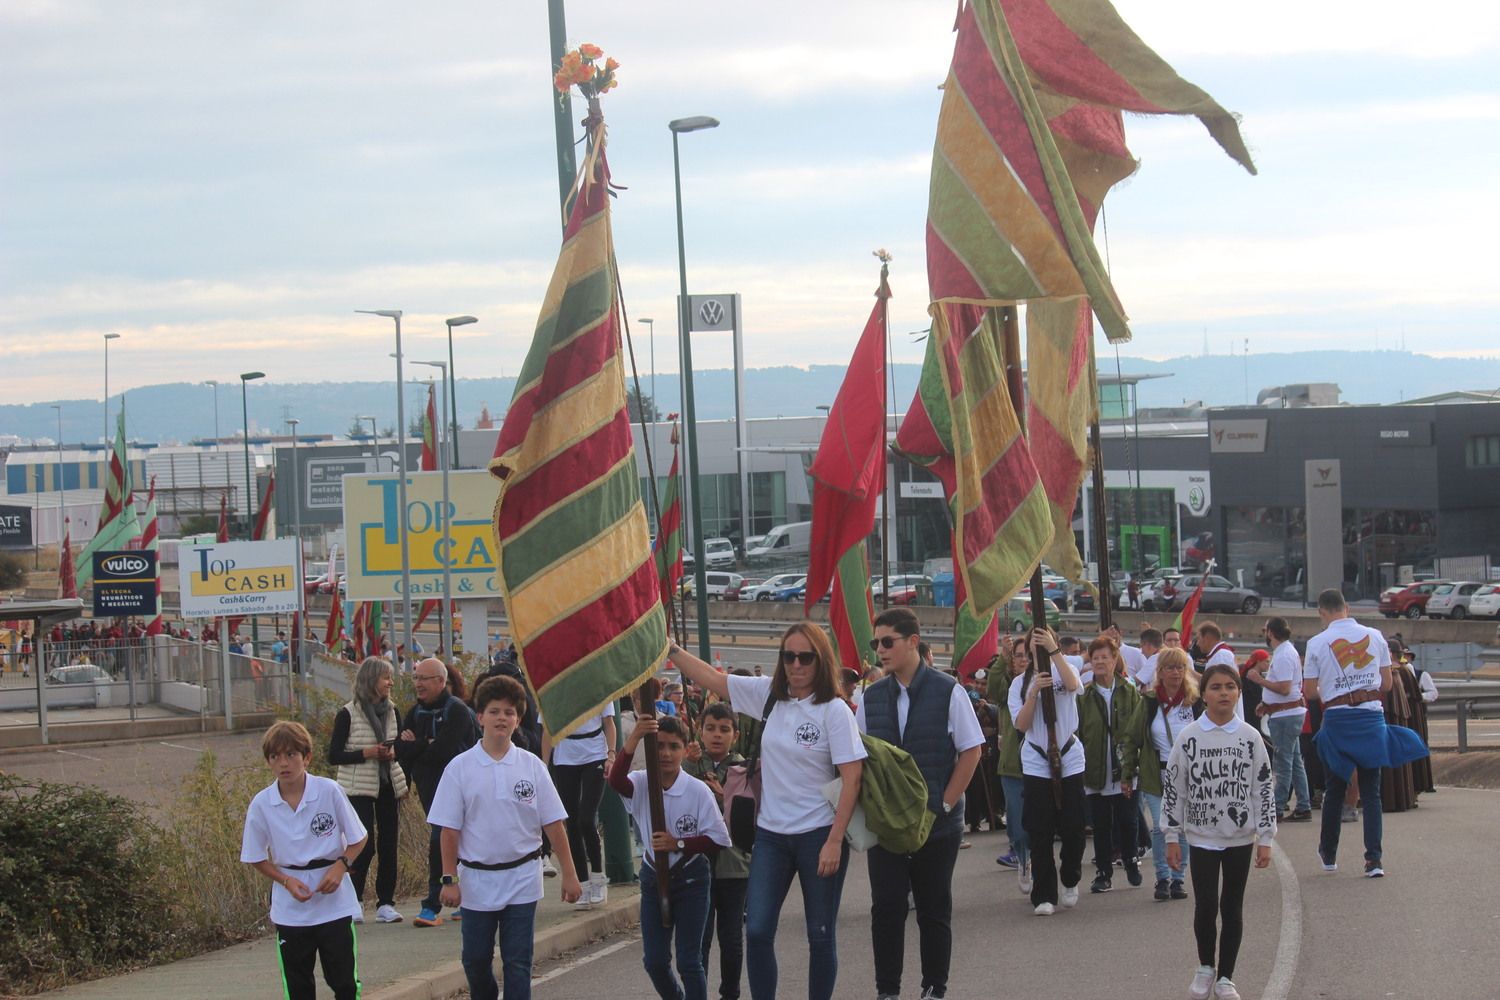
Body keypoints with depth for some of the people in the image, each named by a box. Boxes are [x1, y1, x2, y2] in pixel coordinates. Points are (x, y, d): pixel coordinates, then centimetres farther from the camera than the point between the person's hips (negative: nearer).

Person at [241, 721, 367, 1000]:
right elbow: (256, 858, 3)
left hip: (334, 902, -1)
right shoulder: (261, 804, -6)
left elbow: (357, 840, 1)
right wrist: (287, 881, -11)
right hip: (290, 909, 1)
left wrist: (340, 866, -16)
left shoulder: (329, 791, -9)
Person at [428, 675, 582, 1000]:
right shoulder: (461, 768, -3)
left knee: (517, 963, -1)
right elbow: (449, 830, -2)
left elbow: (553, 824, 1)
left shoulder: (531, 766, -1)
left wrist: (569, 874, -1)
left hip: (522, 878, 0)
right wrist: (449, 880, -6)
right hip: (476, 879, 0)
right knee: (476, 961, 10)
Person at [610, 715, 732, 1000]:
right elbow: (616, 780, -31)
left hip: (691, 879, -3)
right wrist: (633, 740, -44)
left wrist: (678, 844, -20)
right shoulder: (641, 784, -7)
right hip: (653, 877, 3)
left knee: (689, 961, -1)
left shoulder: (698, 791, -13)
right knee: (654, 961, 9)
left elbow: (718, 839, -10)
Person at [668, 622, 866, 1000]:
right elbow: (710, 678, 11)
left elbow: (852, 778, -13)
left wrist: (834, 842, -17)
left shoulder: (834, 711, -10)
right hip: (771, 834, 5)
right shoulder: (769, 695, 4)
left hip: (818, 835, -4)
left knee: (821, 936, 6)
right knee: (757, 931, -2)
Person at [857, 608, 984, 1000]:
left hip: (937, 822, -2)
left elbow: (971, 752, -5)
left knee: (934, 910, 7)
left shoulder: (948, 692, -7)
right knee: (886, 908, -1)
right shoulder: (871, 697, 4)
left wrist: (944, 804, -8)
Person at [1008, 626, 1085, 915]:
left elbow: (1073, 685, -21)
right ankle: (1044, 895, 2)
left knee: (1072, 828, 1)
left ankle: (1070, 882, 25)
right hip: (1036, 764, 0)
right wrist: (1034, 692, -15)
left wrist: (1053, 650, -25)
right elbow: (1021, 724, -3)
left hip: (1070, 760, 0)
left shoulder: (1065, 671, 5)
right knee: (1040, 833, -3)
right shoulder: (1020, 683, 7)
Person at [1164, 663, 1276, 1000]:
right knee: (1206, 906, 0)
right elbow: (1173, 788, 0)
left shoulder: (1250, 738, -2)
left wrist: (1265, 839, -2)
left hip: (1241, 837, 1)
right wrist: (1171, 838, -1)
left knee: (1233, 907, 6)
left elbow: (1264, 789, 0)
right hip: (1202, 836, -1)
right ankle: (1205, 968, 21)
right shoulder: (1189, 737, -4)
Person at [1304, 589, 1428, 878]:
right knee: (1371, 791, 5)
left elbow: (1309, 691, -4)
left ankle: (1329, 854, 25)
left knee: (1335, 789, 13)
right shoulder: (1375, 637, 3)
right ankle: (1374, 859, -3)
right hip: (1371, 717, 1)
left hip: (1337, 718, -1)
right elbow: (1387, 683, 8)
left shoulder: (1317, 643, -6)